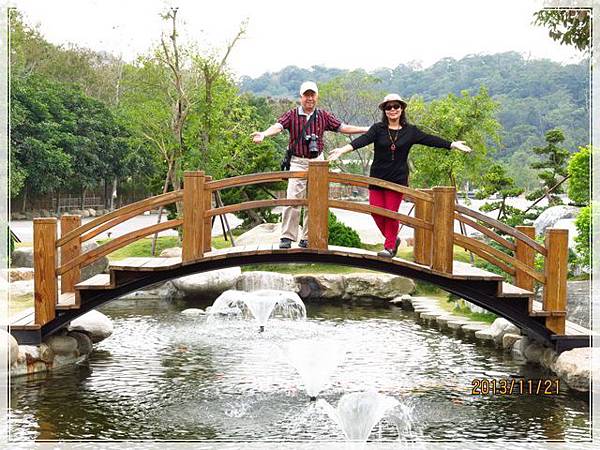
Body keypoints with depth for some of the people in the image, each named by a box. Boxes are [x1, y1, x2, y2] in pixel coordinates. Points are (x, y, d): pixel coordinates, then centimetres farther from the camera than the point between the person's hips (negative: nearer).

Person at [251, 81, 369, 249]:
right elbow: (278, 126, -17)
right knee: (293, 200, -11)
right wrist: (263, 134, -38)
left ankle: (307, 238, 13)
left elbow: (342, 127, 6)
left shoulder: (323, 116, 6)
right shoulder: (292, 115, -2)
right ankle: (287, 237, -5)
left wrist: (368, 129, -1)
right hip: (298, 162, -3)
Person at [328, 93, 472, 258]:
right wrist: (342, 150, -31)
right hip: (378, 176, 1)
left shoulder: (410, 131, 2)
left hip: (398, 178, -1)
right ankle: (392, 239, 25)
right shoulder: (378, 129, -2)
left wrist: (453, 144, -1)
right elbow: (363, 140, -15)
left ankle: (389, 247, 14)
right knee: (376, 211, 2)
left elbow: (430, 140, 3)